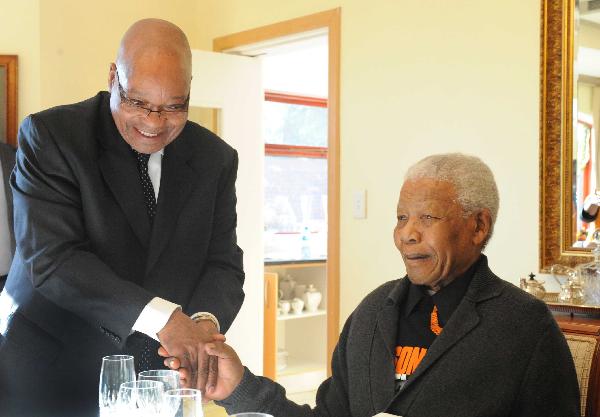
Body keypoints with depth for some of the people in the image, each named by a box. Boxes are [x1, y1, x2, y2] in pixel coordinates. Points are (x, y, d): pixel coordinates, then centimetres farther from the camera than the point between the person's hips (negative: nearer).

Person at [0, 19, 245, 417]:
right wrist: (160, 317, -31)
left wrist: (206, 321, -24)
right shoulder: (50, 135, -13)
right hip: (48, 369, -3)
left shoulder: (216, 159, -1)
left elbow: (223, 263, -1)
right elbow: (52, 257, -21)